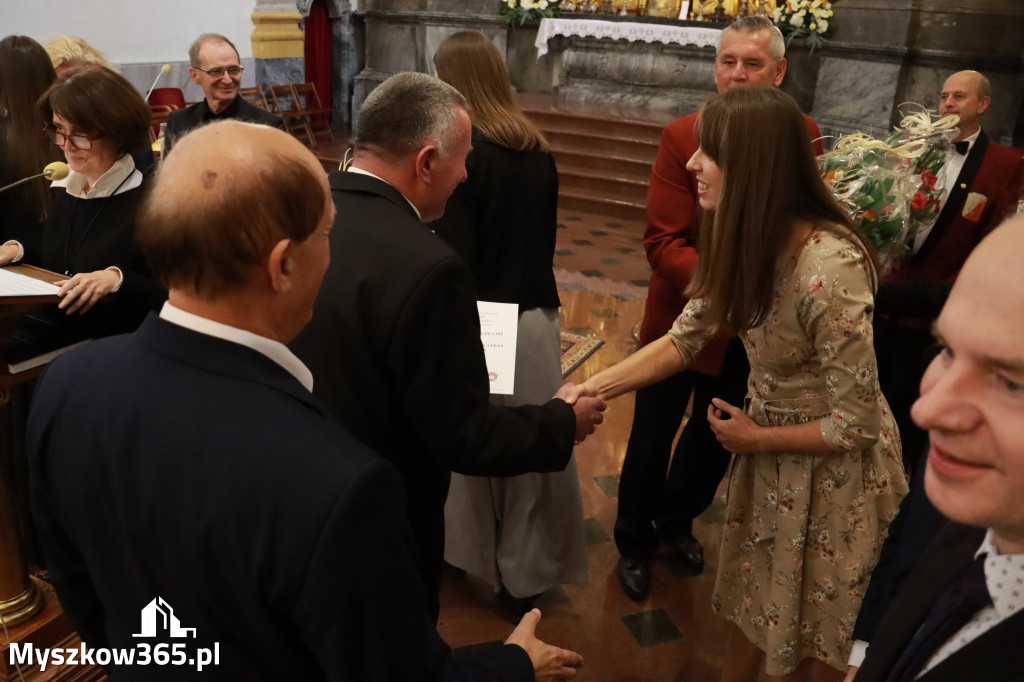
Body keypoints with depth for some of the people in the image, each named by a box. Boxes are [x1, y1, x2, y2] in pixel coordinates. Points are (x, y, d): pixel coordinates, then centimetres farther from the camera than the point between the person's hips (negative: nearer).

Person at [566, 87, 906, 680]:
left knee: (797, 629, 18)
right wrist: (592, 389, -12)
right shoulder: (746, 241, -10)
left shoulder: (828, 268, -34)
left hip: (833, 467, -6)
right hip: (768, 448, 6)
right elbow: (684, 340, -4)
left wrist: (753, 438, -14)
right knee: (755, 602, 24)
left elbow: (857, 423, -26)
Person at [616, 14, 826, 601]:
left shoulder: (803, 135, -6)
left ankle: (677, 520, 50)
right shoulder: (683, 136, -15)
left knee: (716, 440, 22)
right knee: (652, 441, 12)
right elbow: (663, 240, -19)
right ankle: (635, 542, 37)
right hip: (683, 317, -3)